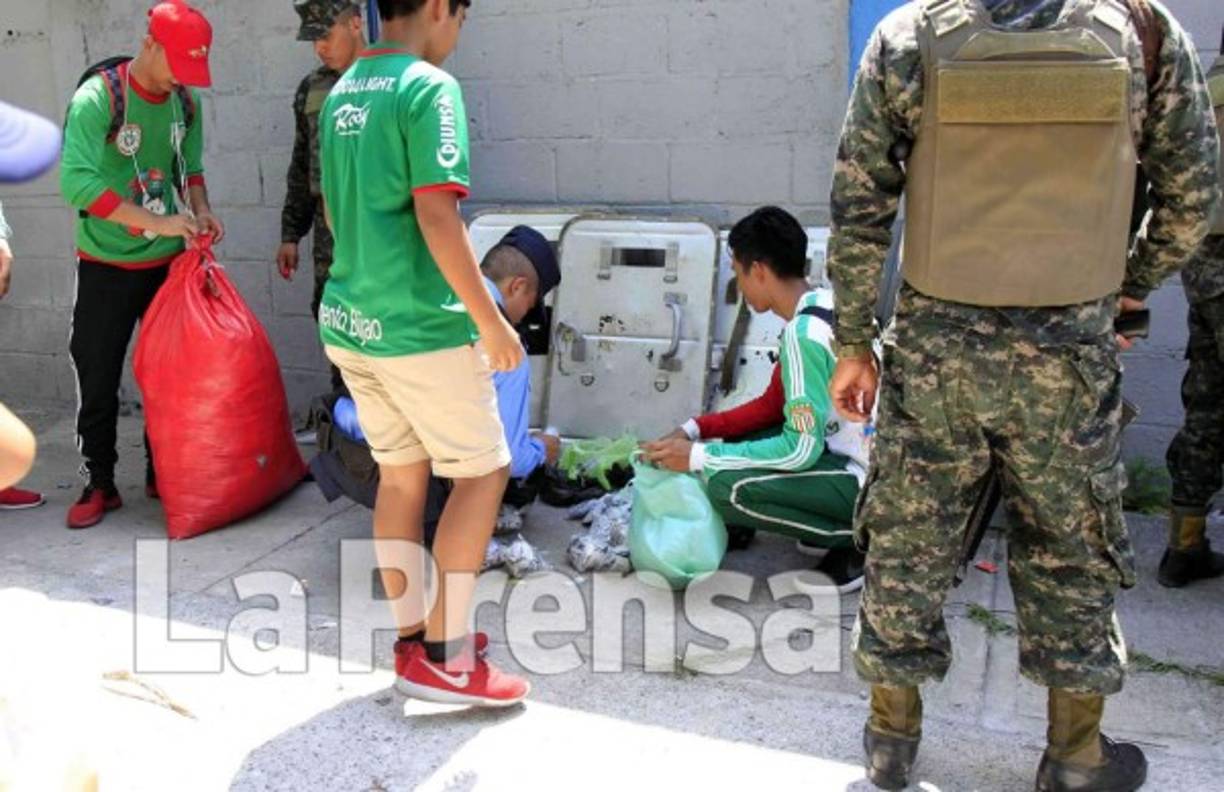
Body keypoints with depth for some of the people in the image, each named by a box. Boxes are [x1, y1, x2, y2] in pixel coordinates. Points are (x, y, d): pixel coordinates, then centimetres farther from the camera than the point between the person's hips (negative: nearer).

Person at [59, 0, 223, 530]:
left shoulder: (186, 103, 0)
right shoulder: (97, 98, -16)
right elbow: (77, 181, -26)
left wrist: (201, 211, -6)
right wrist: (158, 221, -30)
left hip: (168, 262, 4)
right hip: (107, 267, -4)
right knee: (98, 380, 3)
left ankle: (162, 474, 25)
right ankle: (99, 485, 17)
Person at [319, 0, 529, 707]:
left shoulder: (342, 93, 12)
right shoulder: (430, 88, -13)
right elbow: (436, 216, -20)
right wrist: (490, 321, -15)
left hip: (349, 321, 8)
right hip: (420, 327, -8)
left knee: (401, 473, 15)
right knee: (483, 472, 4)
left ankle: (413, 637, 25)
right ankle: (447, 656, 7)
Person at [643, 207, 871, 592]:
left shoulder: (804, 333, -23)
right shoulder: (824, 305, 6)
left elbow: (800, 450, -23)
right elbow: (775, 406, 11)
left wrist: (698, 457, -17)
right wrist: (696, 430, 4)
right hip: (867, 460, 9)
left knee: (727, 487, -21)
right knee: (737, 443, 13)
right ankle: (849, 525, 11)